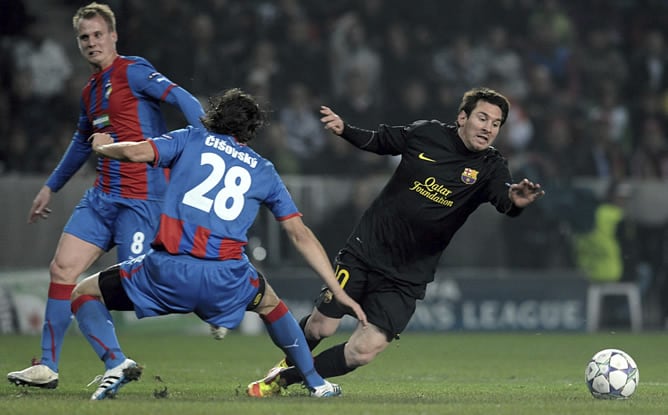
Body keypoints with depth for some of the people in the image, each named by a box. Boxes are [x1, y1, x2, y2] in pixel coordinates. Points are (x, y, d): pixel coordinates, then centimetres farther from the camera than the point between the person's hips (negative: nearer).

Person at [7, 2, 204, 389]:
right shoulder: (90, 91, 17)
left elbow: (181, 98, -20)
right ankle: (47, 367, 4)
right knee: (63, 267, 0)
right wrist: (51, 187, 39)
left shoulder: (132, 71, -7)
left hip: (142, 197, -8)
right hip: (102, 196, 8)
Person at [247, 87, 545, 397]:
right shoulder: (426, 133, -4)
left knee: (365, 350, -12)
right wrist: (344, 129, -3)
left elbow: (504, 199, -29)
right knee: (320, 327, 2)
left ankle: (285, 378, 9)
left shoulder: (490, 167, -8)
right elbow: (378, 141, 14)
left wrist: (515, 201, -53)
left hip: (406, 279, -1)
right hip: (365, 251, 1)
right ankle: (288, 363, 37)